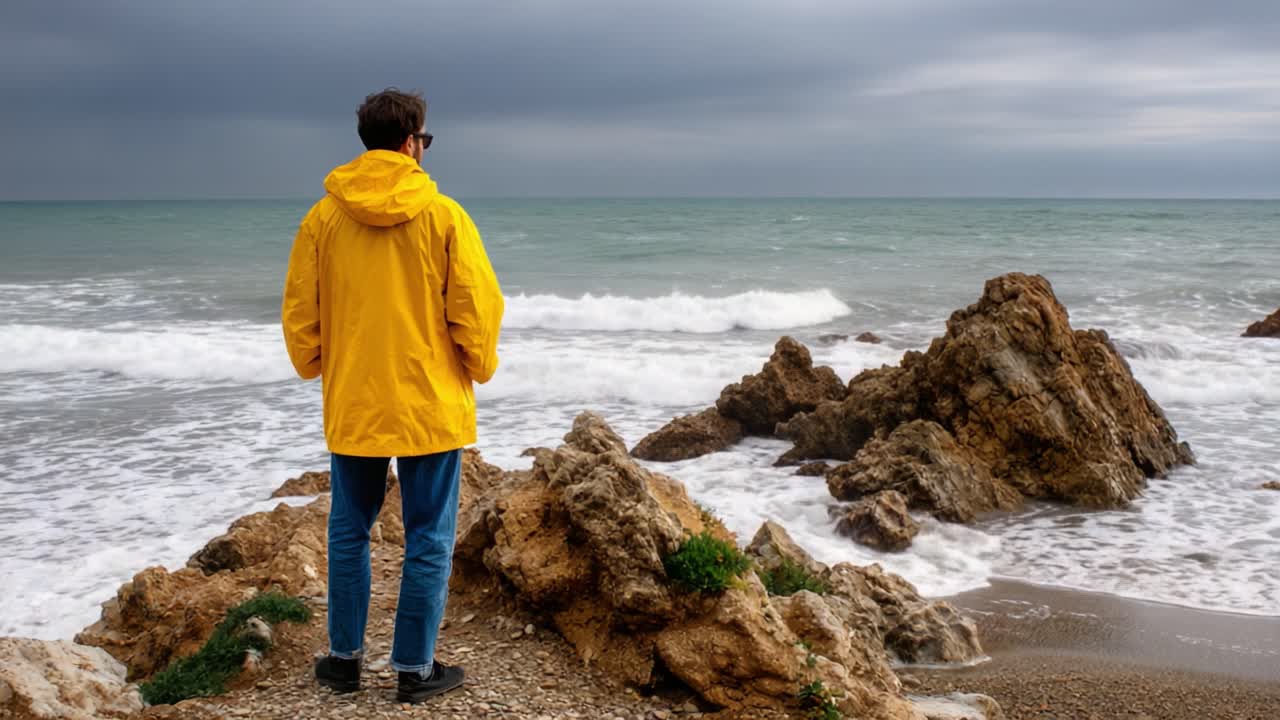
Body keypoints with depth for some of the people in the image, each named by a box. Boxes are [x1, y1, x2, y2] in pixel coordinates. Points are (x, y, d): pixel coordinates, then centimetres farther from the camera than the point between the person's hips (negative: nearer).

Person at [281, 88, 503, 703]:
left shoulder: (323, 217, -1)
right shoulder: (442, 214, -9)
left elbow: (298, 313, 4)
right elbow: (477, 307, -8)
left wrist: (314, 368, 22)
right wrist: (479, 367, 10)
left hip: (351, 405, 3)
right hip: (430, 405, -3)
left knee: (349, 532, 17)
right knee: (428, 540, 7)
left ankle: (345, 658, 25)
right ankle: (414, 670, 14)